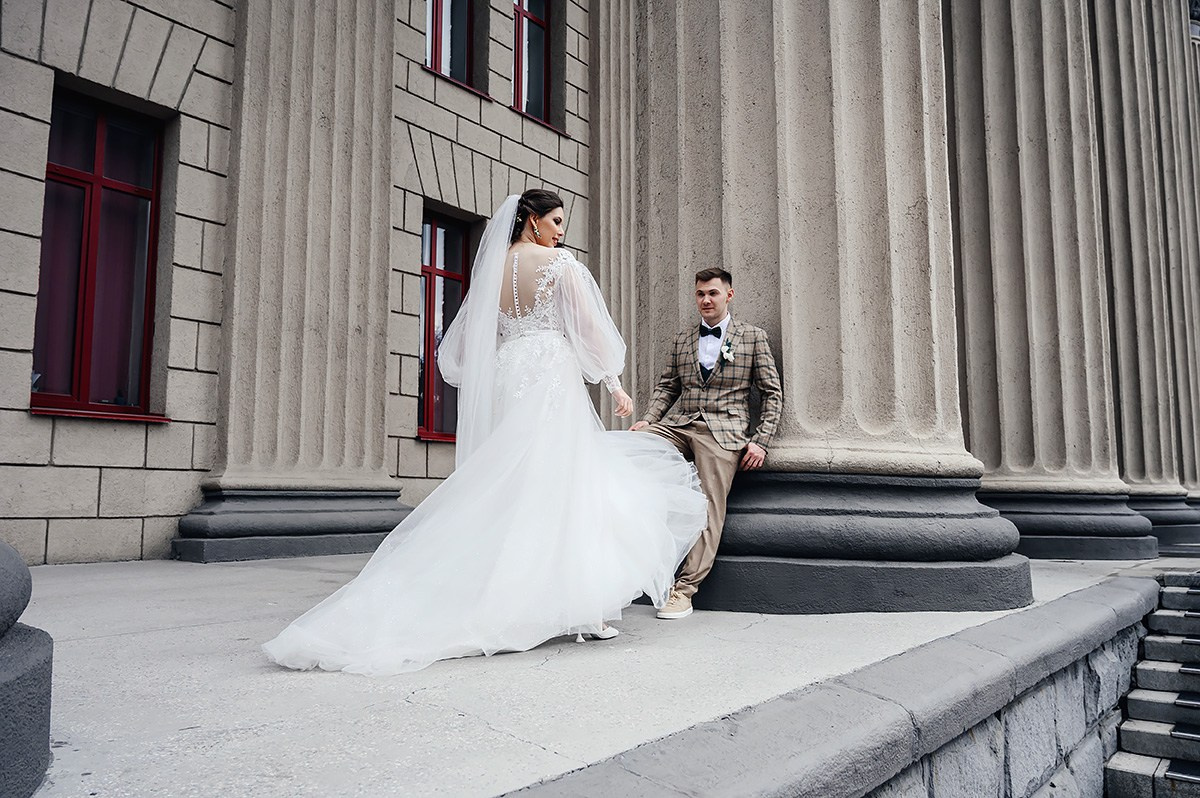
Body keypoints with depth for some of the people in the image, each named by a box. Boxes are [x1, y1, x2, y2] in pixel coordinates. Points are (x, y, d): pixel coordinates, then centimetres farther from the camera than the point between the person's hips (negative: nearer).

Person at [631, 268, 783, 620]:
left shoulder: (753, 337, 11)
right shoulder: (682, 337, 21)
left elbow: (772, 393, 8)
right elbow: (666, 386, 20)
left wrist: (761, 441, -4)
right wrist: (647, 419, 0)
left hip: (723, 429, -3)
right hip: (676, 424, 3)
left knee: (709, 505, -17)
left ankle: (685, 590, -14)